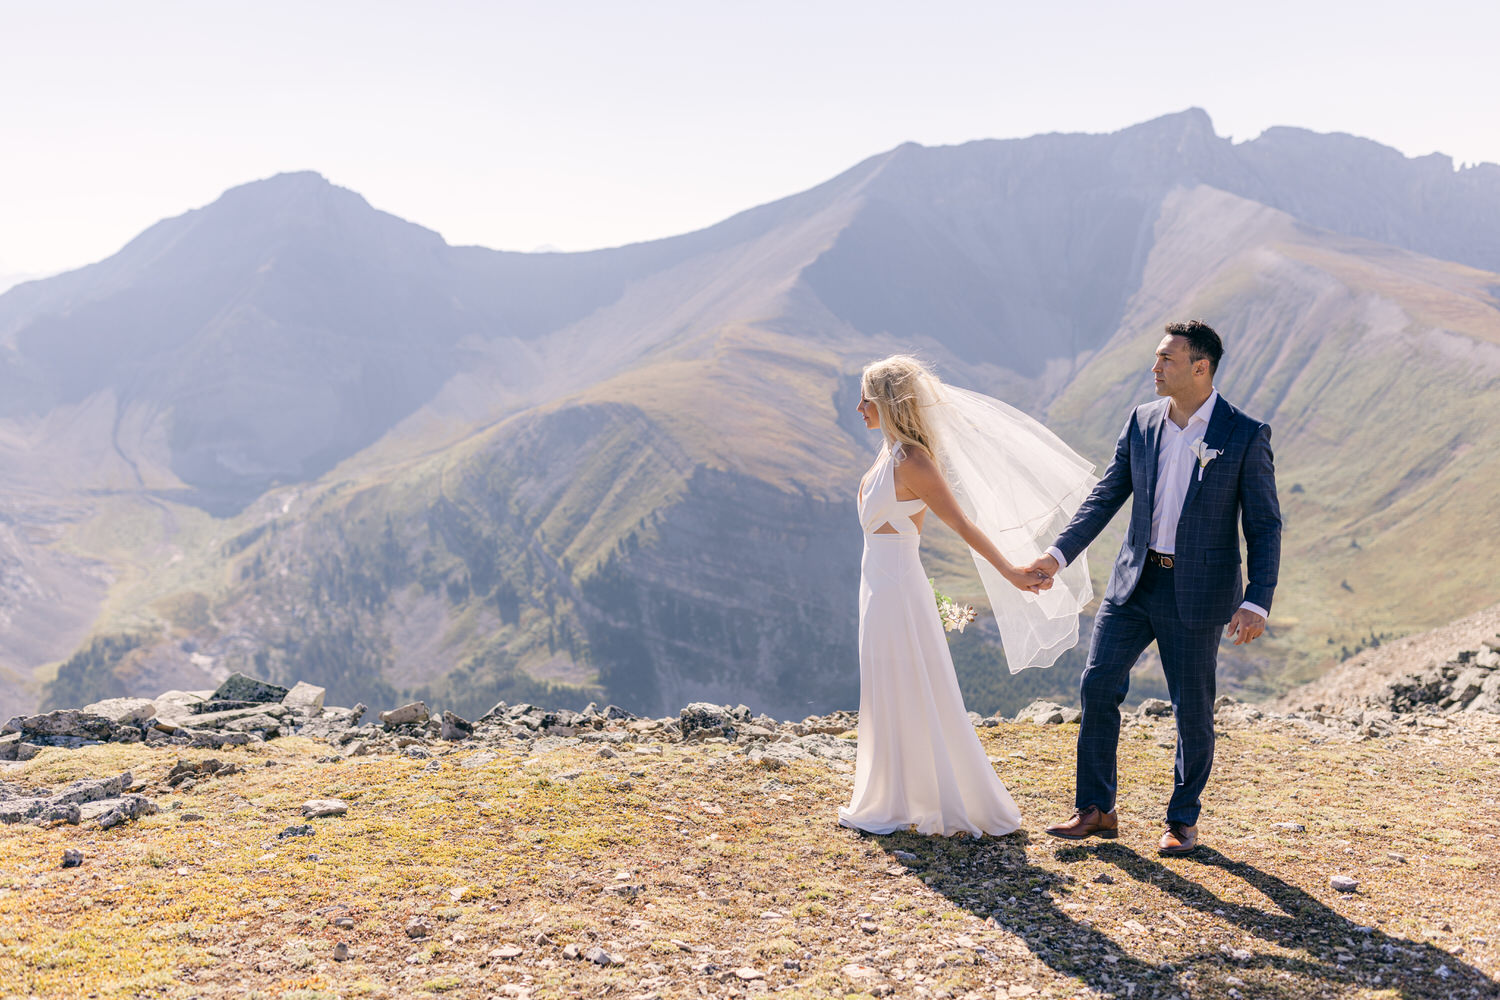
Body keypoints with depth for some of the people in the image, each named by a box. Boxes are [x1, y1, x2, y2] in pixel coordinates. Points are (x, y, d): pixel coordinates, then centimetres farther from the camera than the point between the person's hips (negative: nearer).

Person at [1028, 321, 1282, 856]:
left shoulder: (1246, 435, -8)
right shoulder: (1142, 421, 4)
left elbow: (1264, 526, -7)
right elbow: (1107, 495, 8)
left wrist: (1256, 602, -15)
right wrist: (1058, 553, -1)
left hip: (1198, 592, -4)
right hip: (1134, 580, 4)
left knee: (1193, 709, 6)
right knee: (1097, 685, 2)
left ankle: (1183, 820, 24)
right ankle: (1095, 808, 17)